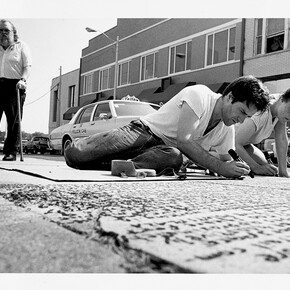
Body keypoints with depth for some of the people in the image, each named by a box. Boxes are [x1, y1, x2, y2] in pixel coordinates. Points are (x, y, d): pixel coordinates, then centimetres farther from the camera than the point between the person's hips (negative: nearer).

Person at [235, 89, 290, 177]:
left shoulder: (282, 112, -12)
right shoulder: (259, 115, -37)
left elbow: (282, 139, -11)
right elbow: (236, 144, -33)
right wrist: (256, 167, -34)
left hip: (244, 144, 8)